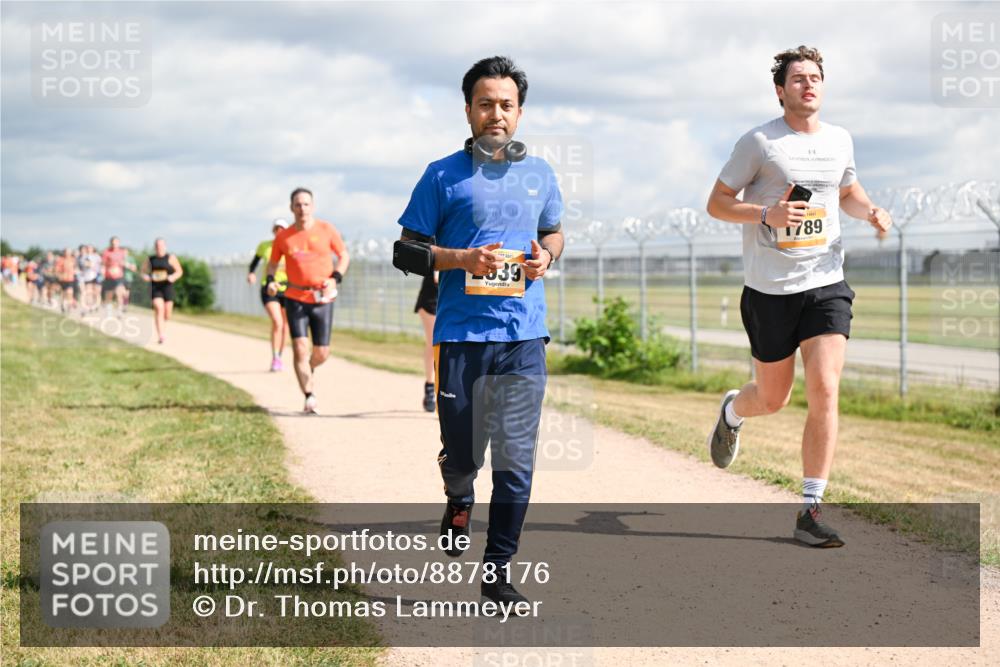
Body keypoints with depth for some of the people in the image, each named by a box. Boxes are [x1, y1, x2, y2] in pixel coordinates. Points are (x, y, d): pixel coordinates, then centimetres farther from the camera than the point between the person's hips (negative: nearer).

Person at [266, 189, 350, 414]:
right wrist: (270, 280, -5)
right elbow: (273, 262, 15)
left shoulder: (326, 230, 0)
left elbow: (344, 255, 8)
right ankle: (309, 397, -7)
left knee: (322, 353, 4)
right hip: (295, 298, 0)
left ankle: (308, 371, 39)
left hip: (323, 299, 0)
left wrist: (335, 278, -8)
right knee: (300, 349, -12)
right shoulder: (283, 237, 2)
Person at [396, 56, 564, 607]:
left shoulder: (539, 173, 12)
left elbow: (554, 232, 25)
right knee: (461, 453, 6)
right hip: (461, 336, -2)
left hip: (524, 338, 2)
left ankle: (498, 570, 8)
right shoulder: (443, 176, 1)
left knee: (515, 460, -1)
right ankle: (459, 502, 41)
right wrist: (464, 259, -13)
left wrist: (546, 256, 2)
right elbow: (407, 249, 2)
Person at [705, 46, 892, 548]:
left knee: (824, 393, -12)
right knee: (773, 399, 9)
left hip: (827, 285, 3)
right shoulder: (759, 143, -5)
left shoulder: (839, 140, 9)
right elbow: (716, 203, -3)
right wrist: (768, 213, -20)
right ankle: (732, 410, 48)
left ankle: (810, 511, -5)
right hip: (770, 290, -3)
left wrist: (870, 211, 5)